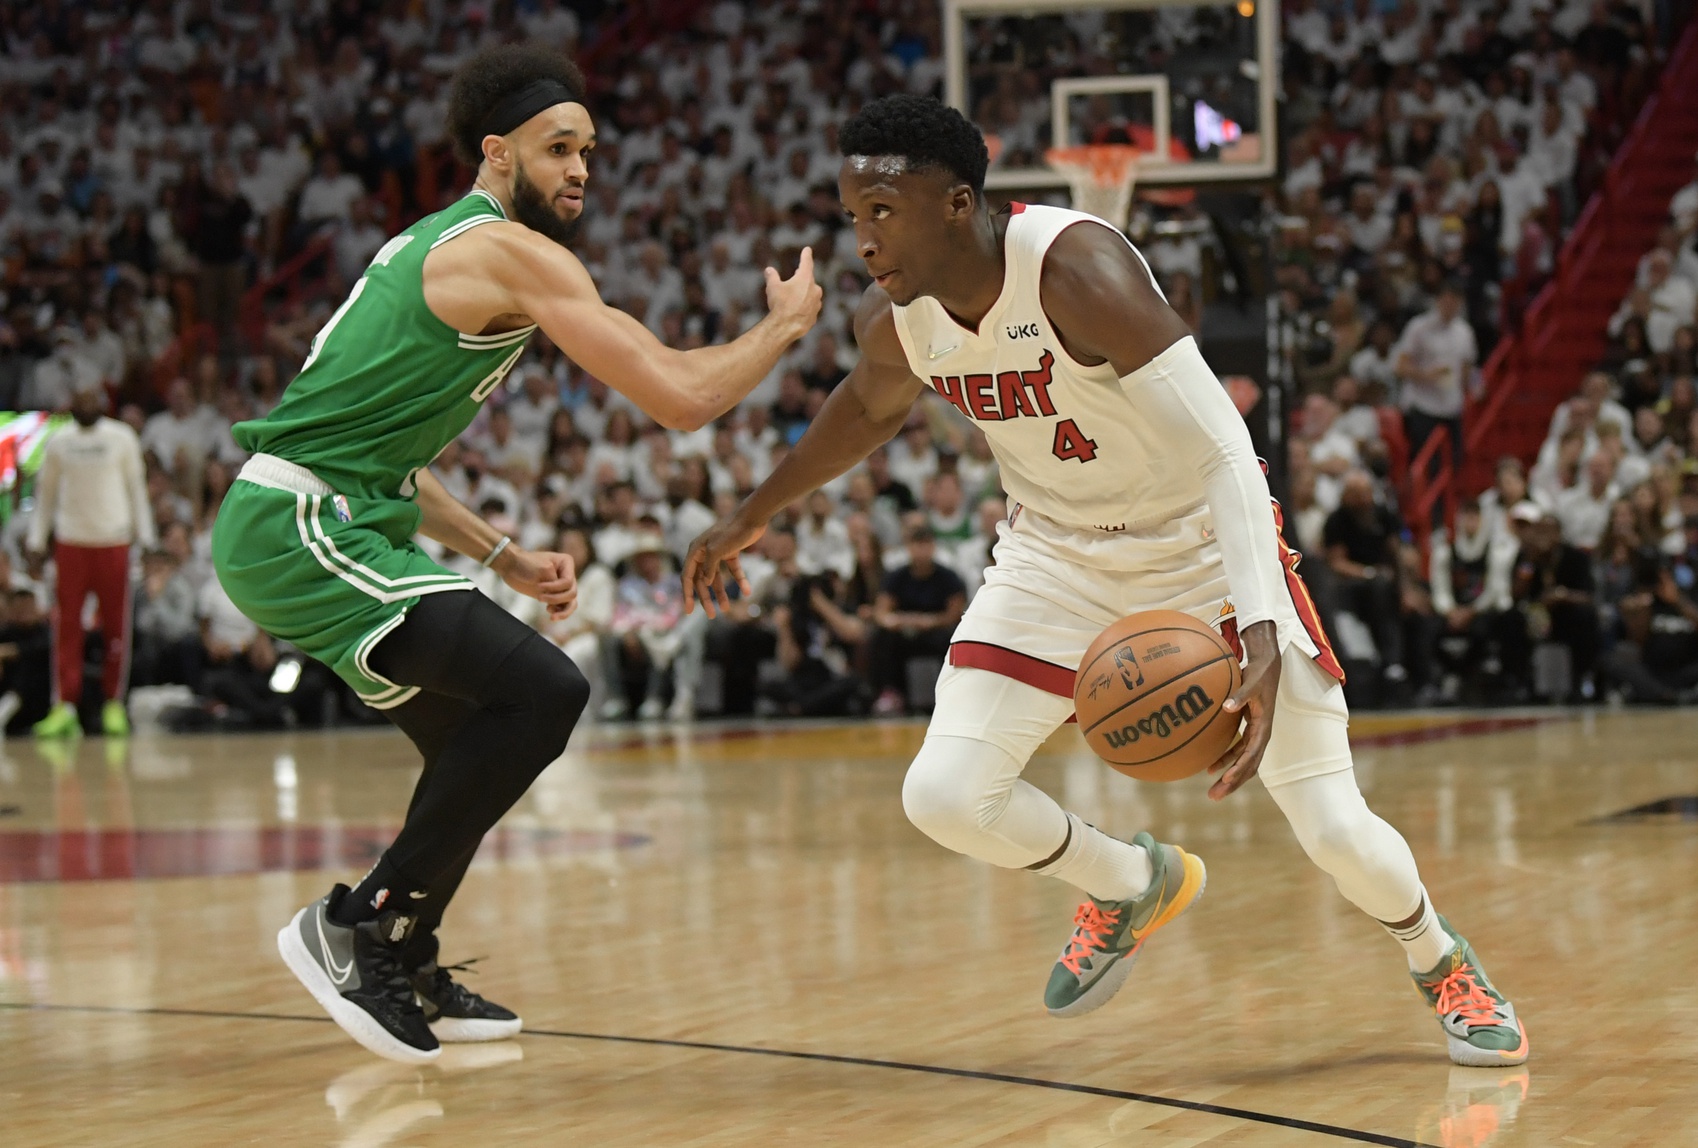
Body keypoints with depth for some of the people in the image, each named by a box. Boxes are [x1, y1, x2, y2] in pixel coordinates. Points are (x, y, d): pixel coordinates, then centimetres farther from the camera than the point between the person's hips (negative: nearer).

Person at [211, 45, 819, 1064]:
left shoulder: (442, 248, 21)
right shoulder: (513, 252, -10)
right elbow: (682, 397, -14)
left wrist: (502, 555, 23)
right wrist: (784, 326, 4)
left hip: (288, 526, 11)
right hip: (301, 531, -11)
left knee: (484, 735, 20)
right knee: (545, 690, -18)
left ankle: (402, 972, 28)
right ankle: (359, 925, -10)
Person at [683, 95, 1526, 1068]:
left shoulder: (1076, 269, -32)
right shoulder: (893, 320, -12)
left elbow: (1224, 450, -35)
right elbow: (874, 407, 15)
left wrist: (1263, 637, -46)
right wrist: (753, 517, 23)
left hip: (1204, 540, -5)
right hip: (1061, 554, 5)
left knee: (1337, 828, -9)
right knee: (944, 795, -12)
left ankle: (1441, 961, 25)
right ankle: (1135, 885, 19)